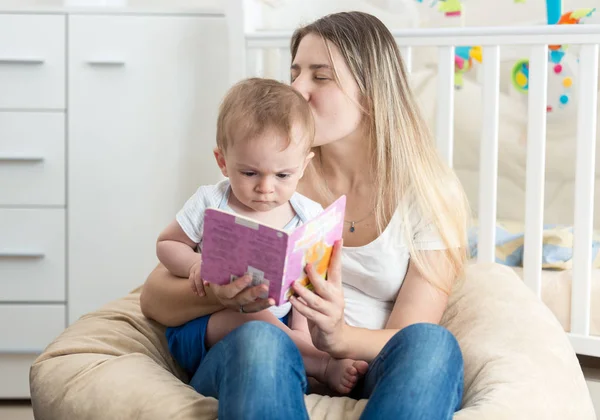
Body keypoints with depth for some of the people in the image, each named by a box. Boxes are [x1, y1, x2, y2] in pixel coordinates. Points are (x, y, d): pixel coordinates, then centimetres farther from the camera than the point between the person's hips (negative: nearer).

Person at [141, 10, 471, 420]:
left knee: (432, 343, -33)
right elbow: (154, 297, 3)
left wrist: (338, 336, -25)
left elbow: (412, 343, -2)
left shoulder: (430, 195, 3)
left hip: (369, 386, 1)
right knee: (261, 340, -36)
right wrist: (221, 295, -21)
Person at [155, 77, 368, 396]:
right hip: (201, 328, -2)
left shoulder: (309, 217, 0)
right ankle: (323, 365, -30)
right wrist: (195, 264, -16)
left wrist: (302, 330, -10)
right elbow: (166, 244, 6)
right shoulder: (209, 204, -5)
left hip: (277, 326, 3)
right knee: (247, 317, -34)